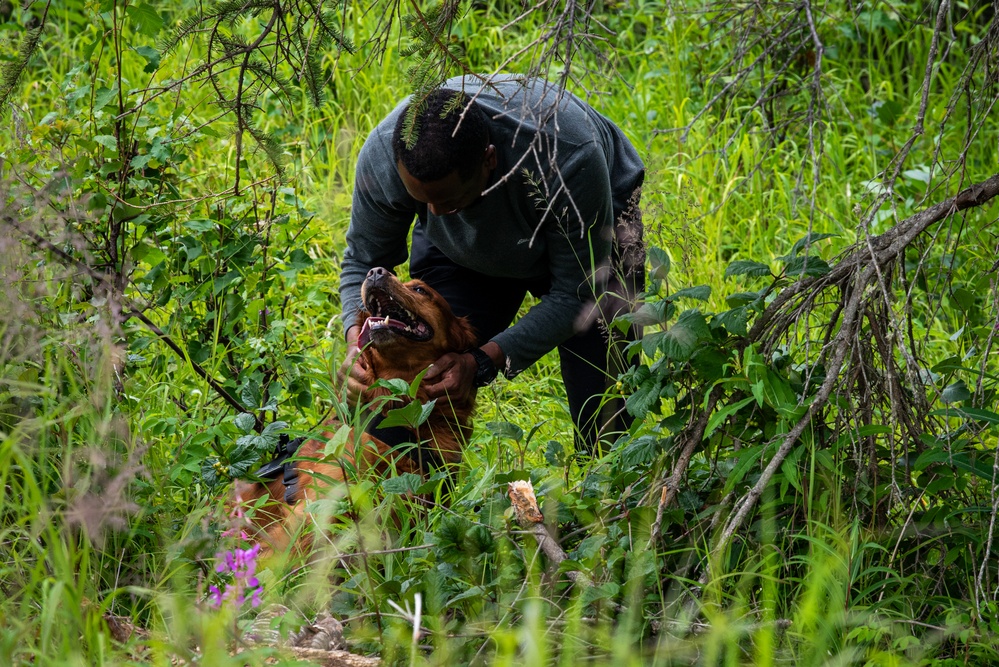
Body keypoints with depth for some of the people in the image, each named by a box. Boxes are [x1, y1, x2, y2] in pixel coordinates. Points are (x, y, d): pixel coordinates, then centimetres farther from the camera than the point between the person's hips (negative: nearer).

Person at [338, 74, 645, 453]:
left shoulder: (567, 158, -43)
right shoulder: (382, 156, -33)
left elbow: (575, 293, -30)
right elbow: (363, 260, -14)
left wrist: (484, 363, -41)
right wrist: (358, 341, -33)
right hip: (465, 252, 3)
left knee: (604, 417, -12)